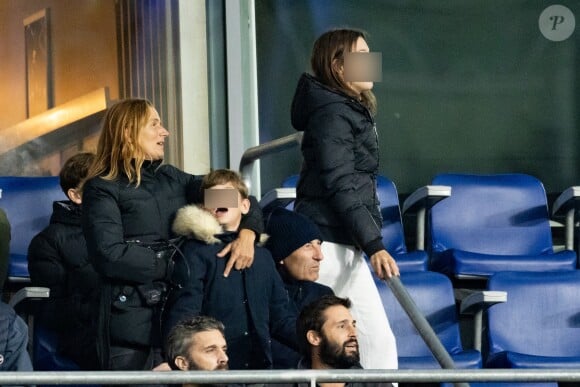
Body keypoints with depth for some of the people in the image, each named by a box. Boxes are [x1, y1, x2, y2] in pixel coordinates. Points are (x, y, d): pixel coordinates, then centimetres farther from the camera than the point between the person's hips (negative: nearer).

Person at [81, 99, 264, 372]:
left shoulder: (172, 179, 16)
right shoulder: (103, 189, -2)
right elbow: (109, 256, -15)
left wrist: (247, 232, -3)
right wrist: (172, 266, -10)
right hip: (133, 321, -6)